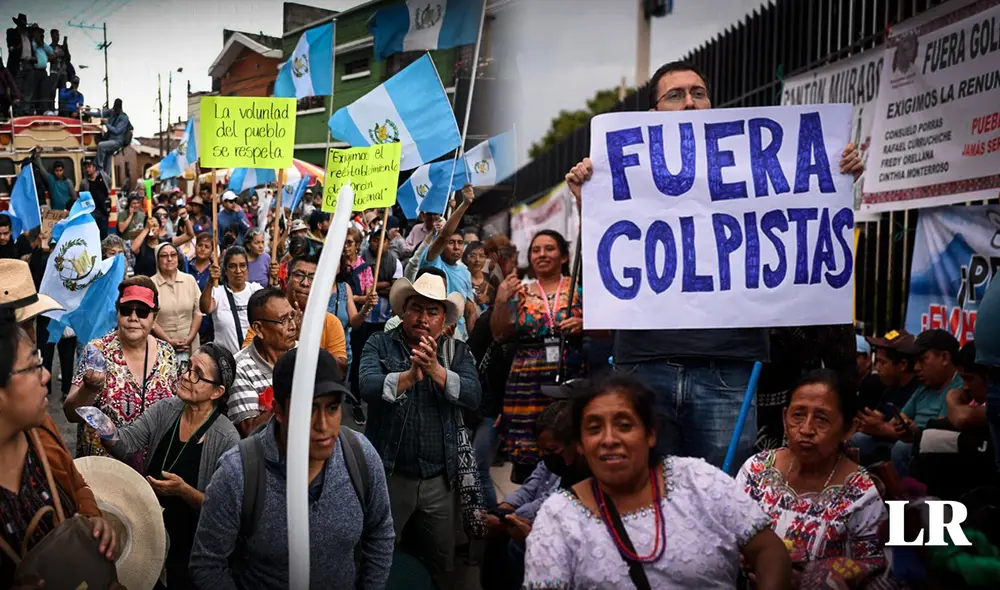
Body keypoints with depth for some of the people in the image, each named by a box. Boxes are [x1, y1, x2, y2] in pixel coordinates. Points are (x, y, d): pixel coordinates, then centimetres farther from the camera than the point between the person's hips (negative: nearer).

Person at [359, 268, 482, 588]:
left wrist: (435, 369, -25)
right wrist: (410, 375, -33)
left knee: (442, 564, 17)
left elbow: (473, 396, -12)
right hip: (388, 474, -2)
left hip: (439, 480, 2)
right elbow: (368, 387, -18)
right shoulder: (380, 344, -2)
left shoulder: (457, 351, 4)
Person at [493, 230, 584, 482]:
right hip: (527, 384, 2)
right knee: (526, 458, -1)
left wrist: (584, 325, -12)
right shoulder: (520, 293, 12)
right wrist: (501, 302, -8)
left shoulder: (580, 288, 6)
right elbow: (499, 334, 7)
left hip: (572, 379, -1)